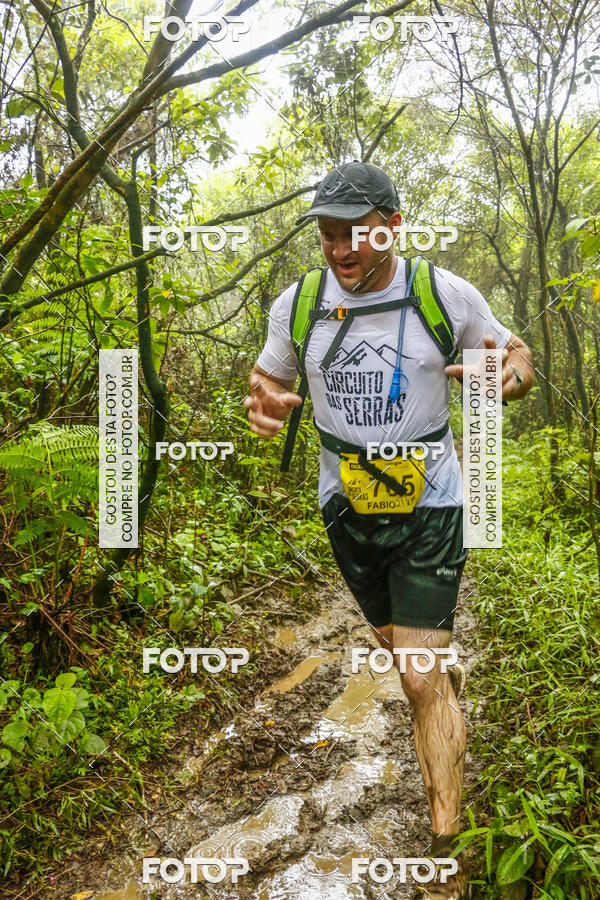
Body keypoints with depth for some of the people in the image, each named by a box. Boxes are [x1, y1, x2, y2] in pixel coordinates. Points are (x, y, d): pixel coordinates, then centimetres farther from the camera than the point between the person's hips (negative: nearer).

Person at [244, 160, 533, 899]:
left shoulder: (447, 295, -11)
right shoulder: (297, 304, -6)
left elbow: (519, 358, 1)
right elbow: (269, 380, 8)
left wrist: (508, 379, -25)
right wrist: (266, 409, -17)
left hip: (428, 504, -3)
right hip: (345, 505, 4)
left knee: (422, 679, -7)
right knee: (403, 651, 22)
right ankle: (446, 672, 59)